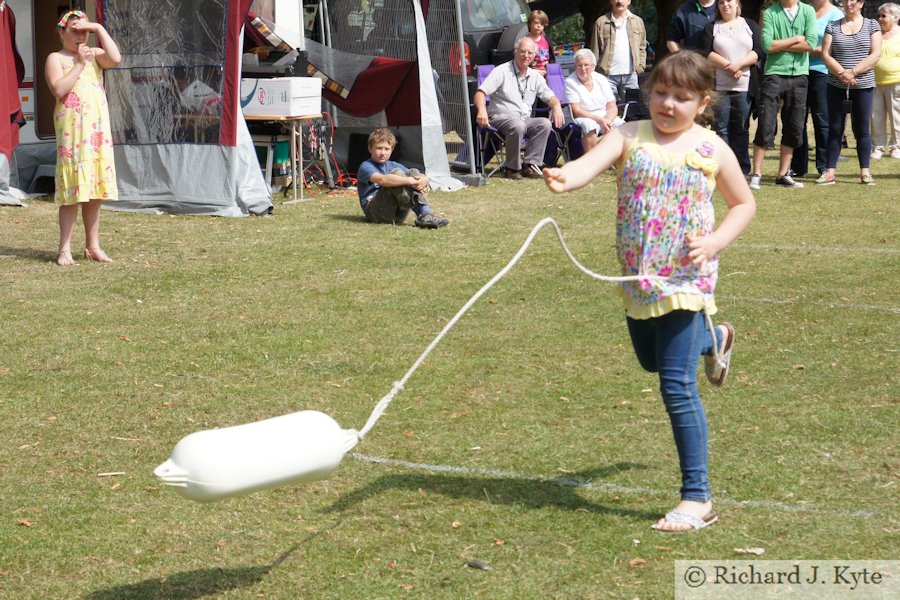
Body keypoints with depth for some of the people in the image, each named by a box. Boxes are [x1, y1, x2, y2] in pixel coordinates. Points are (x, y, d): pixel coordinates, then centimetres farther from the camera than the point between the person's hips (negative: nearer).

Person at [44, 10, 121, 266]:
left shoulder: (94, 54, 13)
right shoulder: (56, 58, 1)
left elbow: (115, 58, -9)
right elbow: (59, 89, -15)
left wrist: (100, 29, -5)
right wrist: (79, 64, -12)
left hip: (97, 129, 5)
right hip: (71, 130, -5)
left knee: (94, 189, 8)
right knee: (72, 188, -6)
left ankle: (93, 246, 14)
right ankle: (65, 249, -2)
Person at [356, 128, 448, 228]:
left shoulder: (394, 166, 20)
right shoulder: (366, 167, -1)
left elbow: (423, 178, 7)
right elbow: (381, 179, -26)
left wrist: (424, 180, -18)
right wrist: (408, 181, -32)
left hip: (397, 215, 6)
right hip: (375, 212, -6)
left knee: (413, 172, -7)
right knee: (396, 173, -22)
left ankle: (426, 214, -29)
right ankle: (422, 214, -36)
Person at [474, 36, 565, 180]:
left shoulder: (535, 77, 16)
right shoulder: (502, 71, -2)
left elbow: (549, 96, 21)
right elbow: (480, 92, -10)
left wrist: (556, 106, -5)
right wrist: (482, 110, -32)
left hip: (525, 120, 6)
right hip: (501, 118, -6)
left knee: (545, 123, -23)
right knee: (518, 125, -38)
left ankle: (530, 164, -21)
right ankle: (512, 168, -24)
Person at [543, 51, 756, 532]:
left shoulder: (712, 150, -5)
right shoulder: (630, 137, -3)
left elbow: (744, 204, 8)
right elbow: (594, 161, -23)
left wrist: (716, 242, -10)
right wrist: (565, 177, -46)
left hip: (684, 278, -4)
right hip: (638, 277, 5)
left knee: (677, 385, -10)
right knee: (649, 361, 27)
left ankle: (697, 497, -2)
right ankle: (713, 340, 60)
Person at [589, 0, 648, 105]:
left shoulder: (638, 21, 11)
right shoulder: (601, 22, 3)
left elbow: (642, 47, 14)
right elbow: (595, 50, 3)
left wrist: (640, 66, 2)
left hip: (630, 74, 2)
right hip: (608, 74, -2)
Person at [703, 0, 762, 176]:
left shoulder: (750, 25, 12)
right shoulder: (712, 27, 11)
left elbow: (758, 51, 0)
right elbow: (707, 53, -2)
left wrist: (738, 64, -14)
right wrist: (728, 67, -13)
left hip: (745, 85, 0)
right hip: (719, 86, 0)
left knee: (741, 128, 2)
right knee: (721, 128, -3)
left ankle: (743, 170, 6)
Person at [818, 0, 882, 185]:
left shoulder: (872, 25, 4)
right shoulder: (832, 26, 8)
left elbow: (875, 54, -5)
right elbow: (825, 54, 0)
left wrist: (853, 72, -16)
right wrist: (842, 73, -15)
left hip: (863, 86, -1)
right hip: (836, 86, 1)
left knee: (862, 129, 3)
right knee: (835, 129, 2)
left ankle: (865, 172, 7)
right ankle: (829, 172, 3)